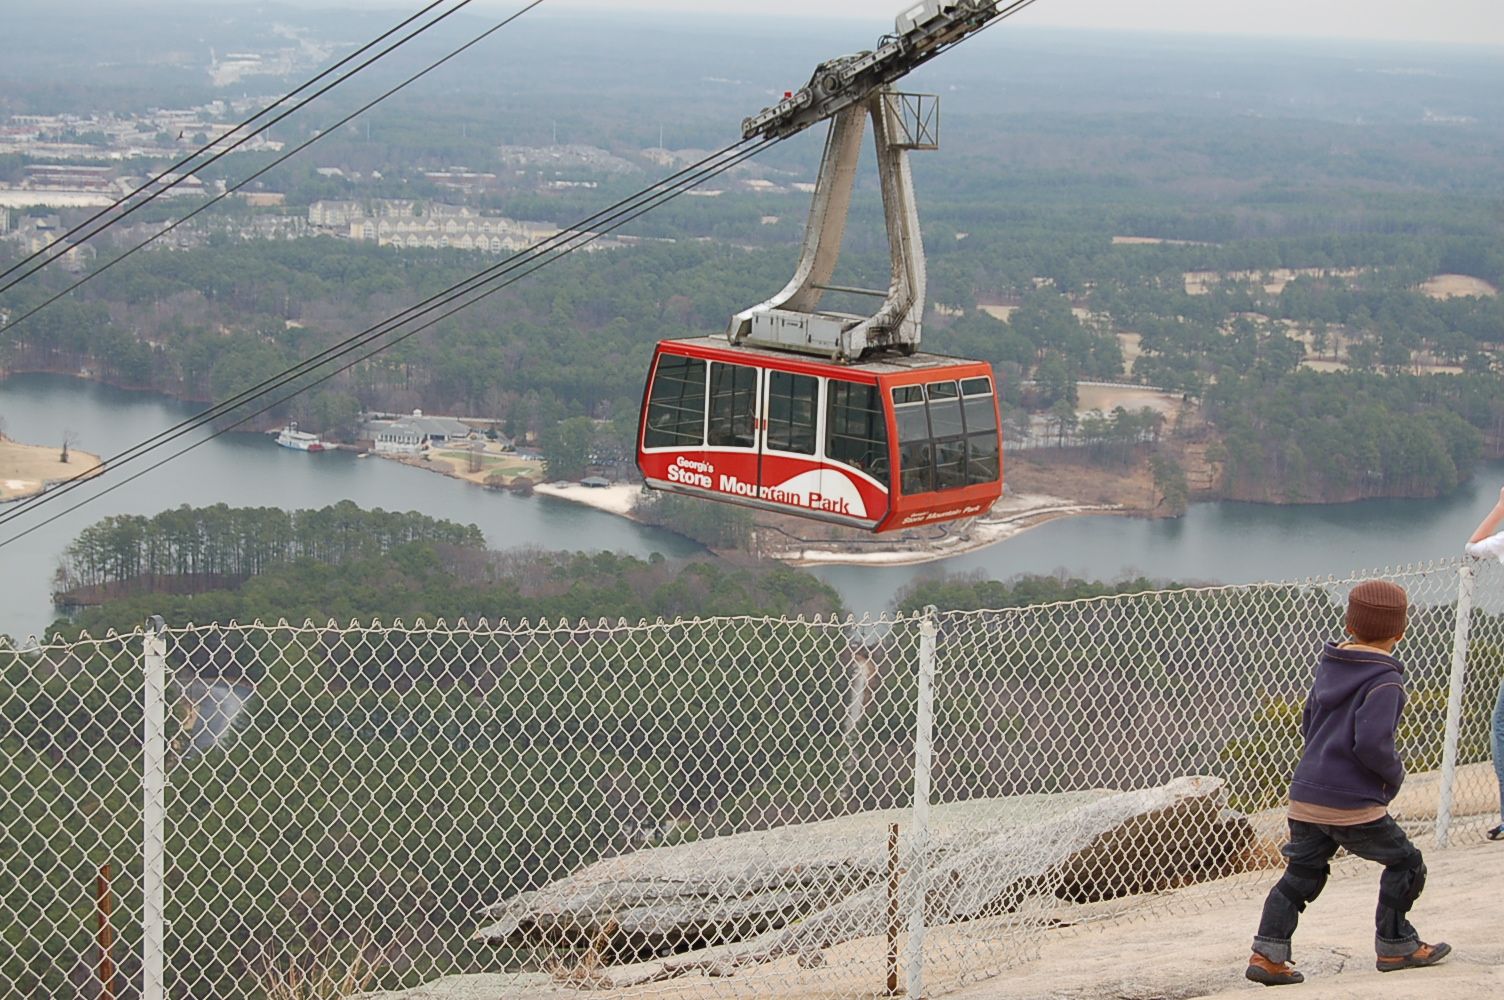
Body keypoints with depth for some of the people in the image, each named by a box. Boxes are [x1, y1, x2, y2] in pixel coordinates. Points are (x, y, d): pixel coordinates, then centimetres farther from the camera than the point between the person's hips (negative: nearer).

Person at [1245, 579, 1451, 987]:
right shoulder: (1384, 681, -13)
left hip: (1305, 796, 7)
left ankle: (1268, 954, 4)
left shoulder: (1328, 666, 12)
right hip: (1352, 802, -7)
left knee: (1301, 873, 13)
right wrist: (1394, 774, -6)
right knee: (1405, 863, 12)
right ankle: (1395, 946, 20)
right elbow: (1372, 743, -23)